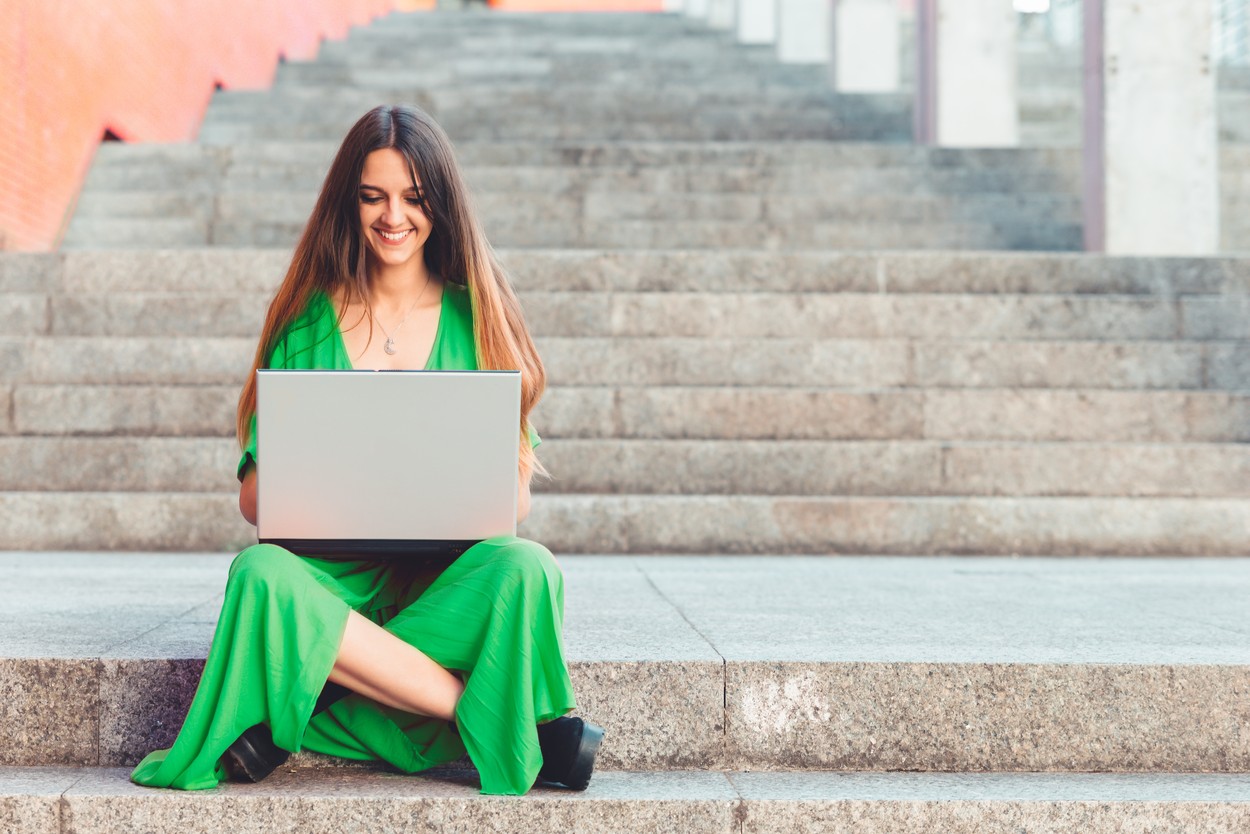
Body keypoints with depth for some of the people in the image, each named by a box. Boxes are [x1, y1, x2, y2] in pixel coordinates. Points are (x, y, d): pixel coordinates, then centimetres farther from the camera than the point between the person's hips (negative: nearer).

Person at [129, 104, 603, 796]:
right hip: (331, 571, 0)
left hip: (452, 575, 0)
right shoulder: (309, 319, 9)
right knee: (263, 575, -34)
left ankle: (315, 711, -27)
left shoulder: (474, 315, 9)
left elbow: (517, 499, 7)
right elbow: (253, 493, 5)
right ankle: (507, 721, -28)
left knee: (526, 568, -33)